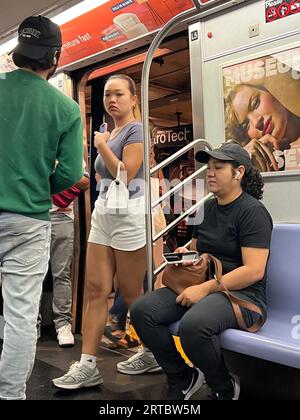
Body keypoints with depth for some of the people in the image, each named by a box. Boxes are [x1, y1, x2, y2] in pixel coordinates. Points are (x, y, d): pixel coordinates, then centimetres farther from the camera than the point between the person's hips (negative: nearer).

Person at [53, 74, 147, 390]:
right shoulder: (110, 133, 21)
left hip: (128, 214, -8)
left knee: (131, 293, 3)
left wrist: (101, 144, -6)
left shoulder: (136, 130, -5)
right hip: (103, 213, 8)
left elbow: (126, 174, -16)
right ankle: (87, 365, 6)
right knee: (95, 290, 2)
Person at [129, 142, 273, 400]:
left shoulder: (252, 211, -9)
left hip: (243, 294, -7)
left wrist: (205, 289, -21)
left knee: (194, 325, -38)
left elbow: (253, 271, -18)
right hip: (201, 287, 7)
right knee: (141, 311, -15)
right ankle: (183, 378, 6)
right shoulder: (208, 207, 15)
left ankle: (225, 389, -4)